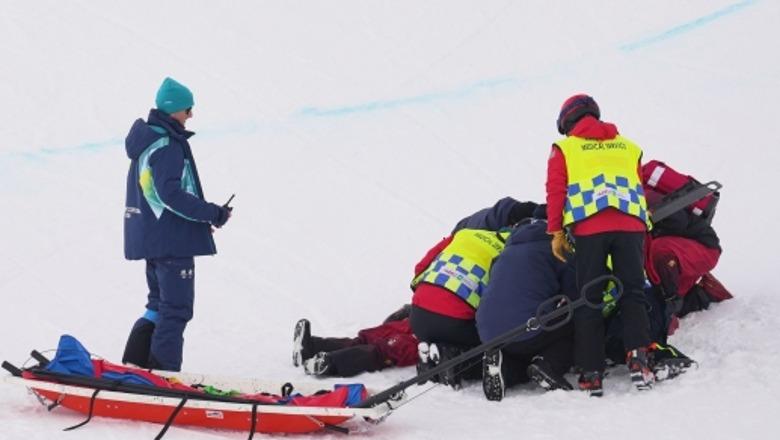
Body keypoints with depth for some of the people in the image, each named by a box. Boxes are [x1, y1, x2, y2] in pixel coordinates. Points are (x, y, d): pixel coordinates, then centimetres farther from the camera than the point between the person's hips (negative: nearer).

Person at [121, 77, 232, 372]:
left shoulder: (146, 140, 14)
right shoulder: (167, 145, -17)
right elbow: (170, 194, -25)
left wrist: (203, 215, 15)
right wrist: (213, 214, -19)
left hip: (148, 237, 10)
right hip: (172, 240, -10)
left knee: (159, 304, 20)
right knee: (176, 309, -4)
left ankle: (134, 366, 19)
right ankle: (164, 376, -3)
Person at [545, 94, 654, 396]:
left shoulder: (565, 148, 15)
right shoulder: (629, 147, 24)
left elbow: (555, 190, 6)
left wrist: (556, 232, 8)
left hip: (589, 227, -2)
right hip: (631, 225, 2)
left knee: (589, 300, 3)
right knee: (633, 293, 5)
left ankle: (592, 373, -1)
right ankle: (638, 357, -16)